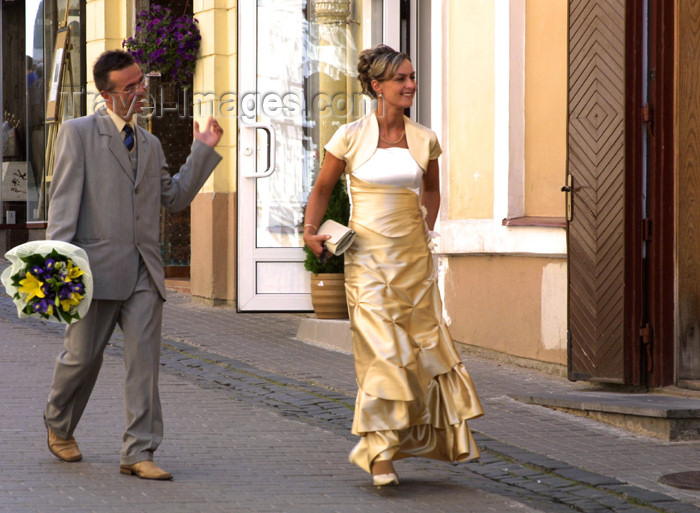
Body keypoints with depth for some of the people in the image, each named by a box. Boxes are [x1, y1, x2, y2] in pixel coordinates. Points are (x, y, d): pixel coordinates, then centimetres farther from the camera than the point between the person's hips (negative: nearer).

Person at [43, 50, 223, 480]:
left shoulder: (150, 144, 18)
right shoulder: (78, 133, 0)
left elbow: (174, 197, 19)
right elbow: (64, 199, -7)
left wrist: (204, 150, 13)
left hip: (144, 271, 5)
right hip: (98, 265, -4)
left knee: (144, 359, -3)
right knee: (83, 356, 6)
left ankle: (139, 453, -2)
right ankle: (59, 427, 32)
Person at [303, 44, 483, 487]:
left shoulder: (424, 140, 4)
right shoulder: (351, 136, -5)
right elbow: (322, 188, 7)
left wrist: (427, 230, 12)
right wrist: (311, 229, -6)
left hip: (413, 257, 3)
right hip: (368, 258, -3)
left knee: (425, 345, 6)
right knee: (383, 351, -8)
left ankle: (444, 435, 24)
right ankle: (379, 450, 1)